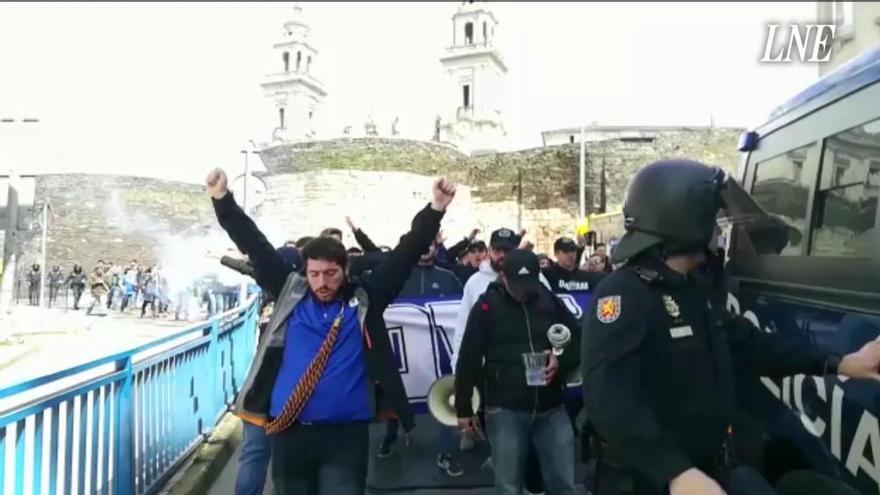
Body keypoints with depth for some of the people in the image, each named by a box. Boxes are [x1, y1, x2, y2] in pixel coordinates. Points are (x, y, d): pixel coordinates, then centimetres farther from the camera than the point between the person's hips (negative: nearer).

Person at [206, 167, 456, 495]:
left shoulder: (364, 301, 3)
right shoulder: (290, 294, 6)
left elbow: (407, 253, -1)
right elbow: (254, 246, 5)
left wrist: (436, 209, -10)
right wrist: (222, 199, -2)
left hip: (346, 434, -2)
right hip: (290, 432, 2)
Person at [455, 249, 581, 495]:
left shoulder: (550, 301, 2)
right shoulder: (487, 306, -6)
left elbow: (579, 340, 9)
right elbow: (468, 359, -4)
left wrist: (561, 362, -12)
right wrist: (463, 408, -2)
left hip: (552, 409, 3)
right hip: (505, 410, -2)